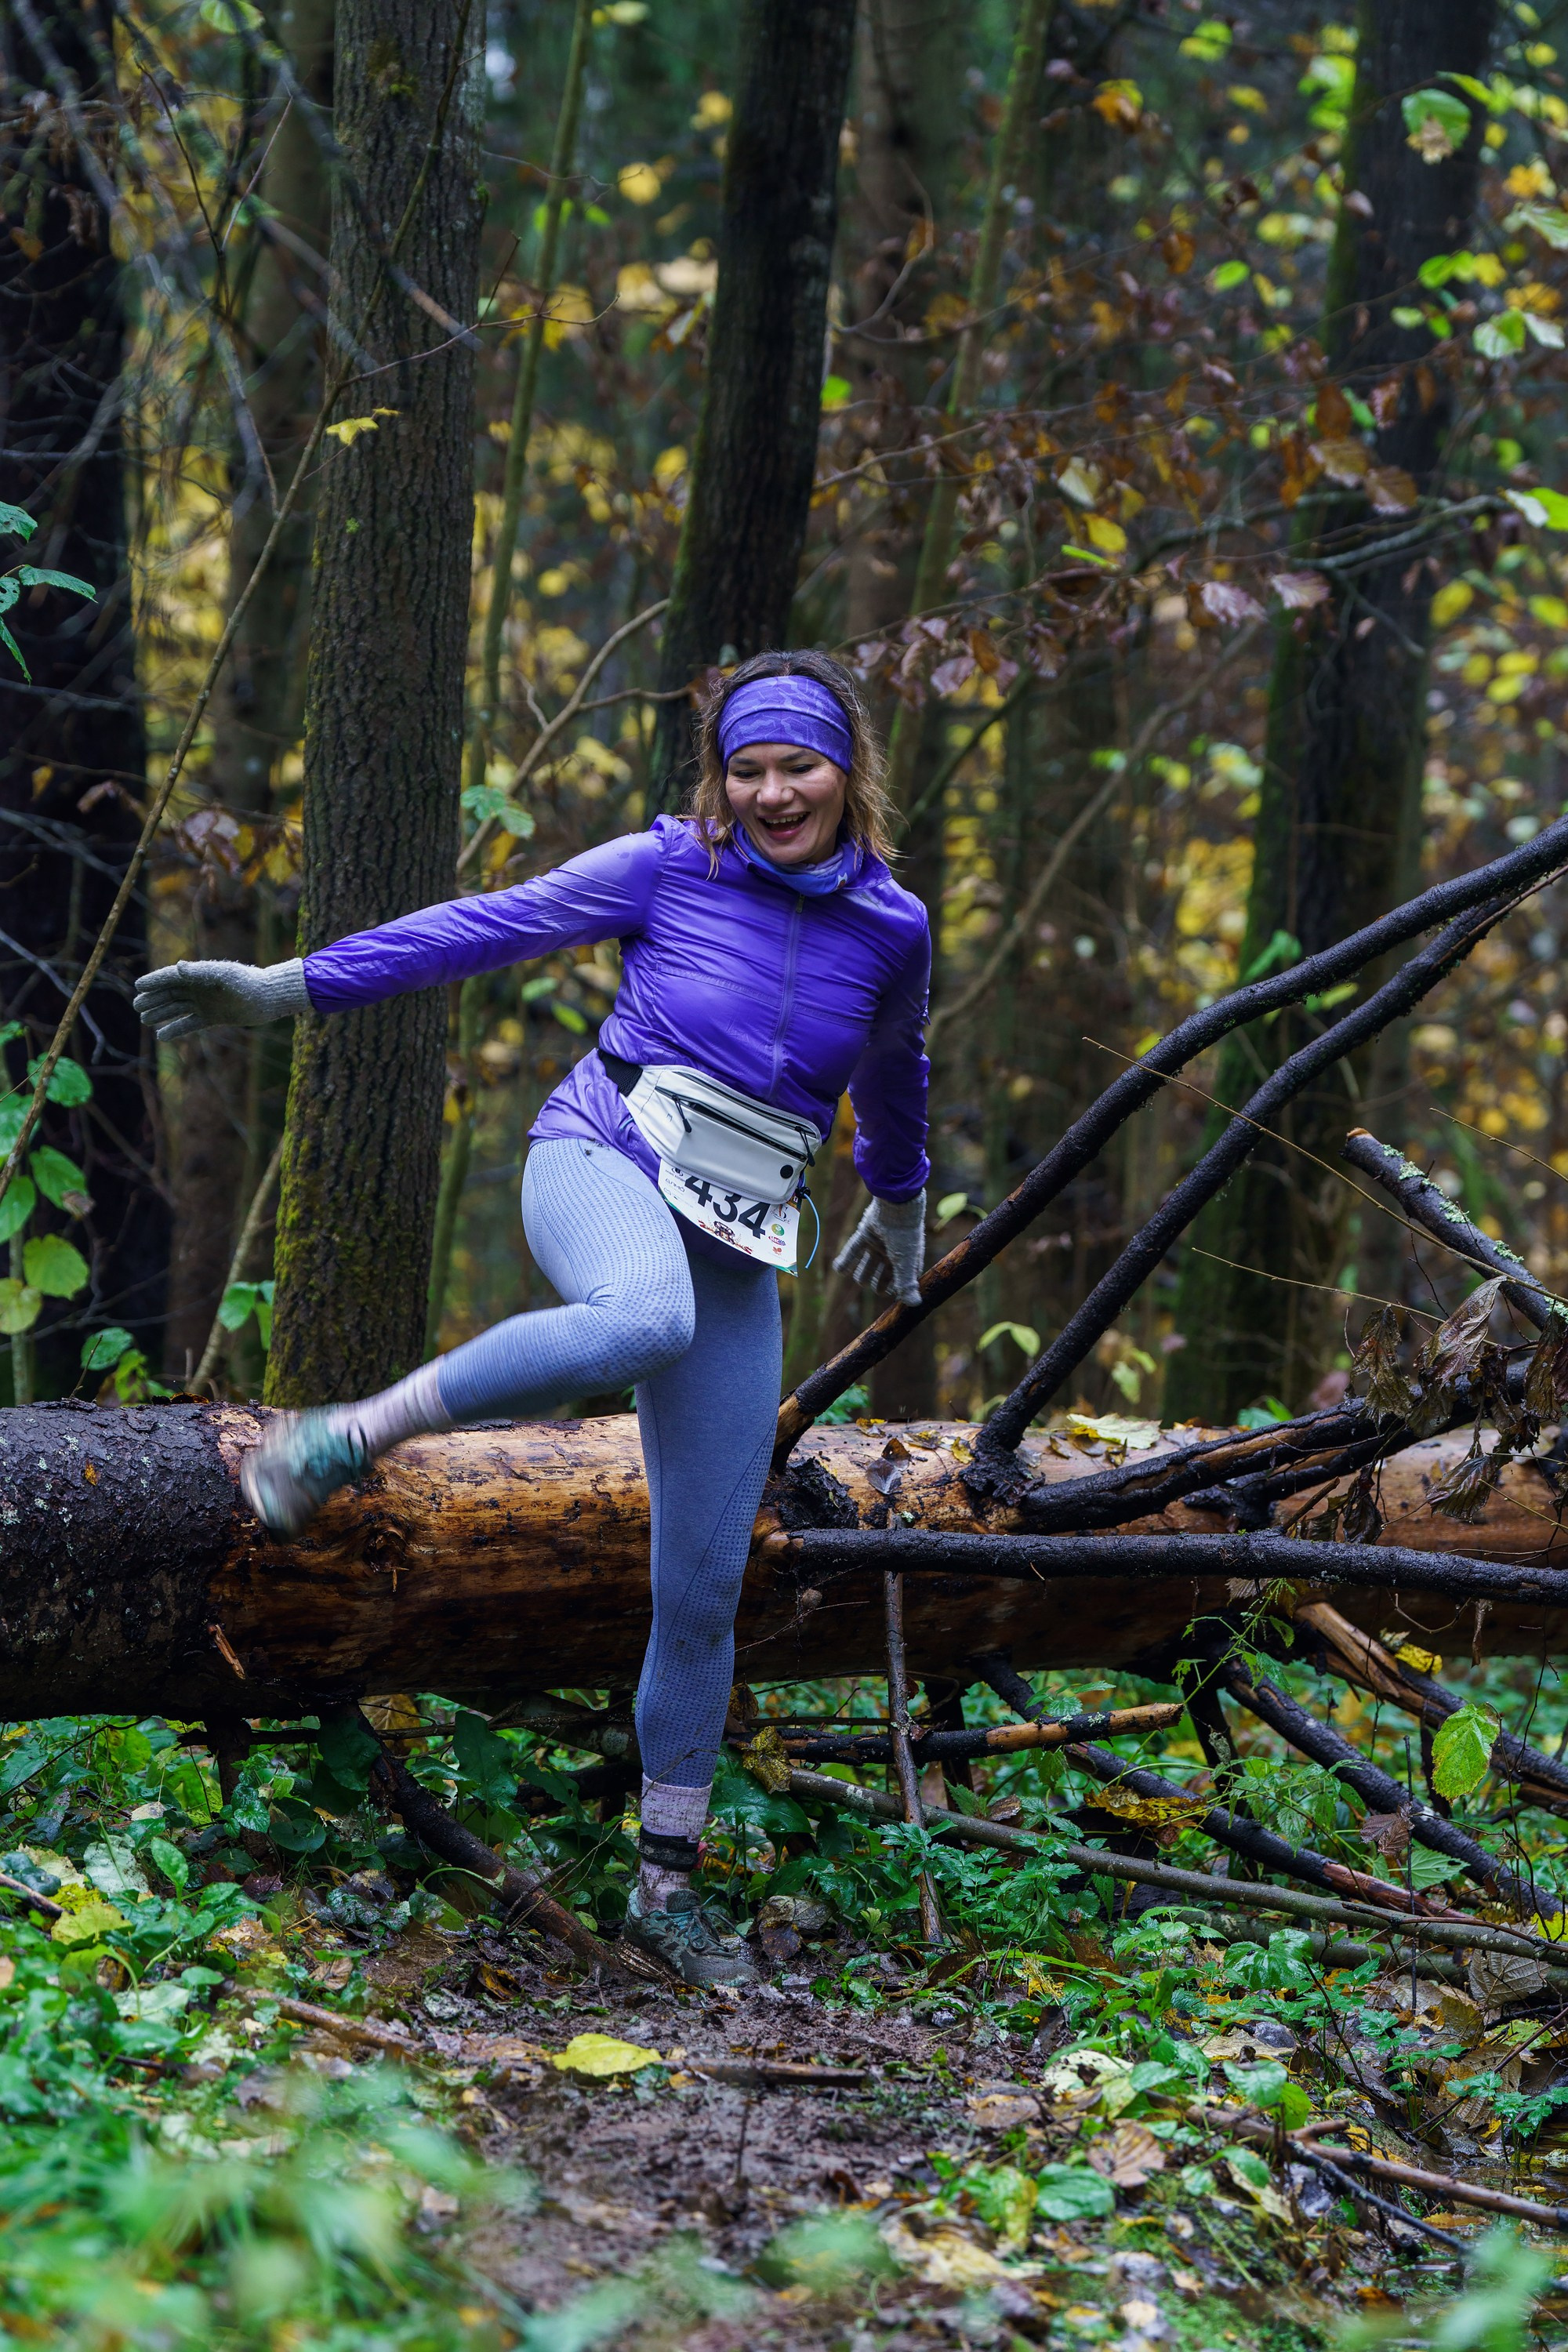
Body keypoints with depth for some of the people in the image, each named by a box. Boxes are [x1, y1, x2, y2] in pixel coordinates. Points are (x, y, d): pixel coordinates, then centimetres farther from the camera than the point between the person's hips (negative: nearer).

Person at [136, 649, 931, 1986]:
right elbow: (488, 928, 1)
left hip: (736, 1258, 3)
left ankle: (667, 1884, 13)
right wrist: (293, 986, -2)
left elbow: (893, 1075, 27)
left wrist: (900, 1202, 43)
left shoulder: (892, 931, 7)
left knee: (705, 1588, 0)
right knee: (645, 1316, -44)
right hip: (603, 1162, -3)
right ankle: (346, 1439, -30)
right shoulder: (668, 868, -1)